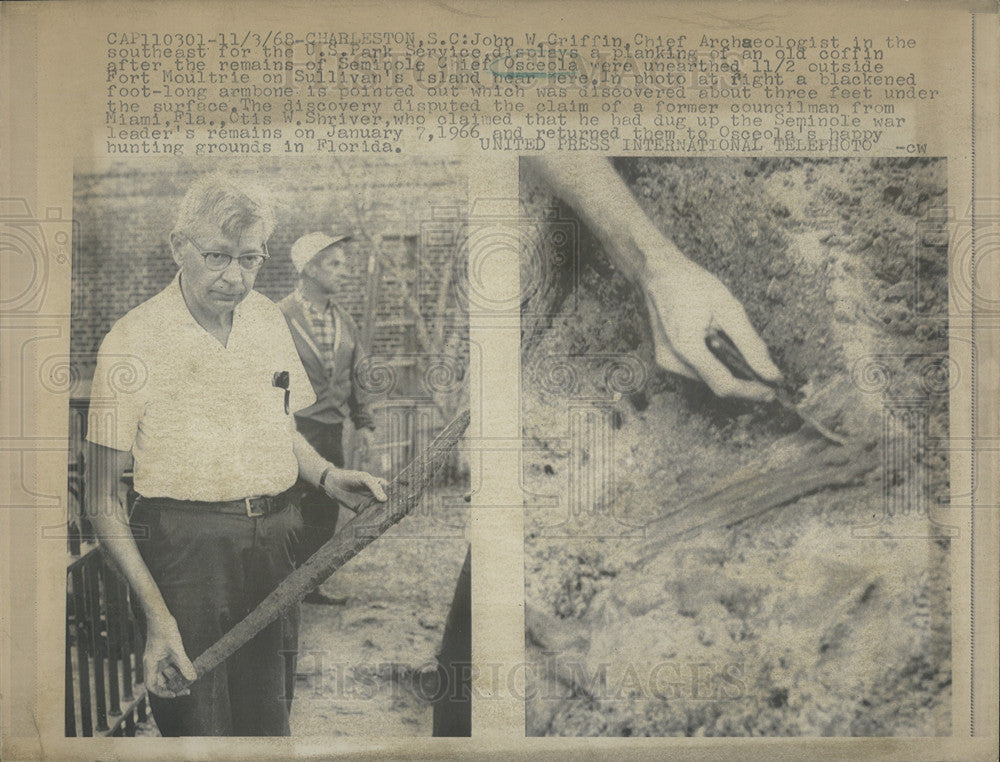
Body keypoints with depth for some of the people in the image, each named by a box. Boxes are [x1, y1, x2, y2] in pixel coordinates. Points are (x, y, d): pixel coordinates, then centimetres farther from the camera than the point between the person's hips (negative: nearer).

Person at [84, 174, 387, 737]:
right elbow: (103, 500, -8)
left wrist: (327, 475, 2)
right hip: (184, 546, -4)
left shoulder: (270, 320, 7)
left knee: (270, 722, 12)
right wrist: (156, 614, -16)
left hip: (275, 540, 5)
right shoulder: (133, 340, -9)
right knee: (198, 727, 1)